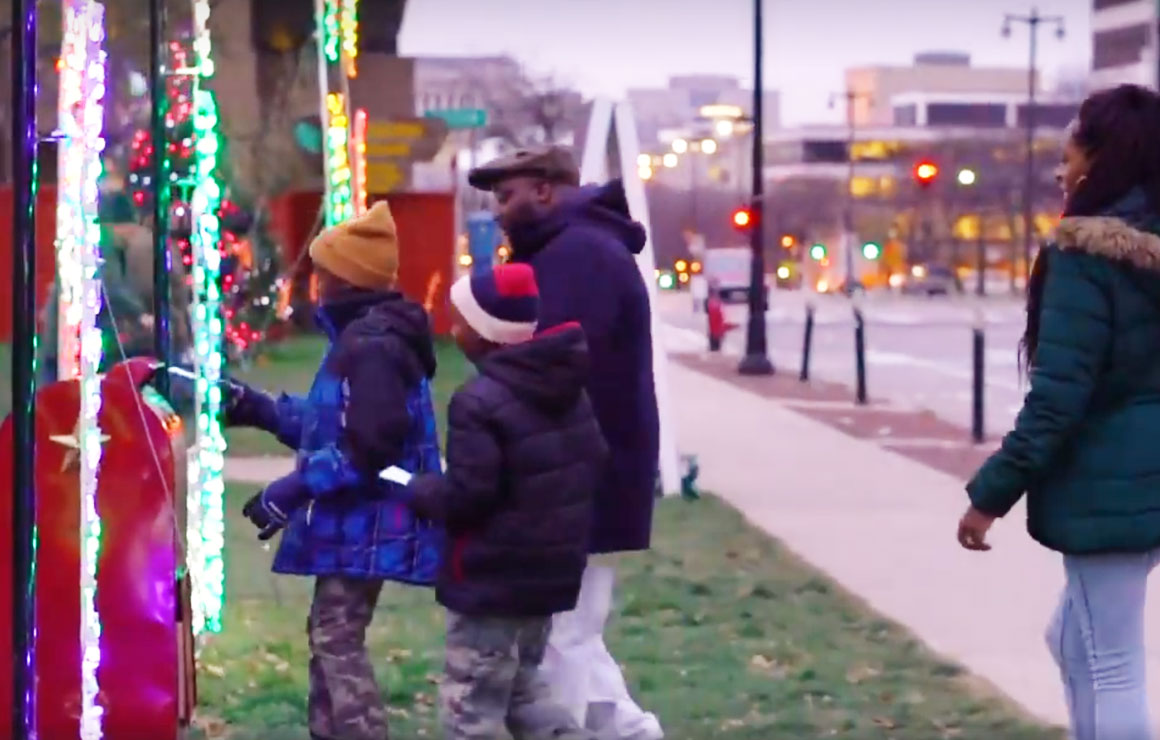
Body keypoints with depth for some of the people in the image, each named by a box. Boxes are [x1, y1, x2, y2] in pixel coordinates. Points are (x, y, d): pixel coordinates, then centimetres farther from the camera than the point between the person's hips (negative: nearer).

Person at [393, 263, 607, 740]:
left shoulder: (480, 402, -20)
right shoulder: (568, 390, 6)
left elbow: (466, 497, -24)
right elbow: (594, 462, 13)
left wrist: (417, 490, -7)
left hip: (489, 580, -9)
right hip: (550, 571, 9)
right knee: (519, 686, 22)